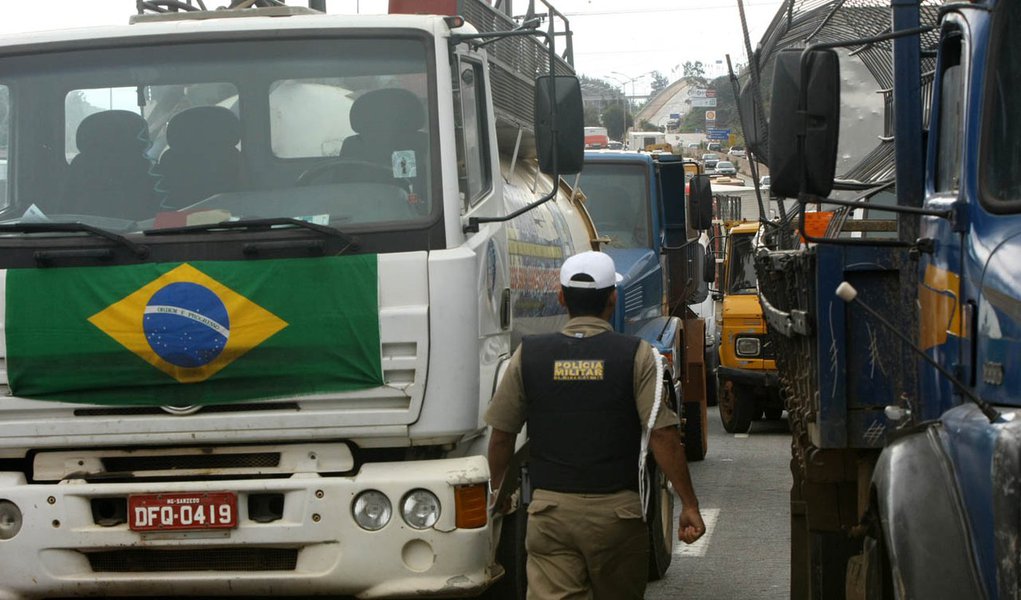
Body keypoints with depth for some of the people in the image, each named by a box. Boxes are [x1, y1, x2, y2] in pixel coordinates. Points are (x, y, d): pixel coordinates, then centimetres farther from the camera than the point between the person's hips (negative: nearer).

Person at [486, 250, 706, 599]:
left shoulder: (529, 355, 2)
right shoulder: (636, 355, -5)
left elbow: (502, 434, 7)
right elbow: (662, 435, -10)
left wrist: (498, 490, 24)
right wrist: (689, 505, -5)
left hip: (550, 506, 1)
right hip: (617, 509, -1)